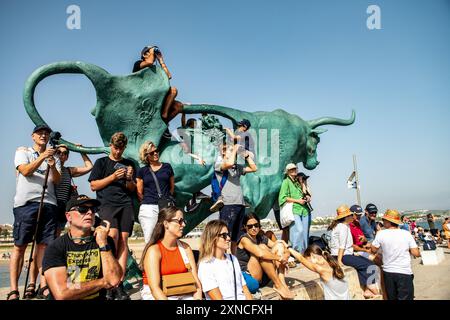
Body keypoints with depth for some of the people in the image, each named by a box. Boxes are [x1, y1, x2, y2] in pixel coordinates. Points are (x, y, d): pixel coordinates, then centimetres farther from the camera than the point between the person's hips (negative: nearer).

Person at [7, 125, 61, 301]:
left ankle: (43, 286, 3)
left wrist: (52, 166, -14)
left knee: (43, 245, 1)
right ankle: (13, 290, -3)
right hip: (25, 202, -3)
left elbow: (57, 180, 5)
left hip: (48, 203, 3)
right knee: (20, 246, -4)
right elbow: (25, 171, -6)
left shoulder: (53, 157, 19)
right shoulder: (22, 151, 13)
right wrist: (42, 157, -17)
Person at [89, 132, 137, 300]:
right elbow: (94, 185, 5)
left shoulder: (129, 164, 19)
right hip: (107, 203, -2)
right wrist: (113, 176, -6)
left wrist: (129, 179, -3)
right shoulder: (101, 162, 13)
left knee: (123, 239, -7)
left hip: (126, 204, 3)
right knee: (113, 235, -23)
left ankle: (119, 283, -6)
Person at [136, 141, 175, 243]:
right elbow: (139, 193, 11)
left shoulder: (167, 167, 13)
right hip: (148, 208, 0)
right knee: (150, 240, -4)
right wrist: (148, 201, 7)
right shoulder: (142, 171, 11)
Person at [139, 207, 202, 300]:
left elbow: (196, 280, 0)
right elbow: (155, 288, -19)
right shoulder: (154, 250, -11)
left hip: (183, 295, 4)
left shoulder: (185, 247, 6)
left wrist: (197, 297, -17)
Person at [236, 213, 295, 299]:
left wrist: (285, 255, -16)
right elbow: (260, 253, -29)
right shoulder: (244, 239, -10)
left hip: (264, 278, 7)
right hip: (249, 277, -7)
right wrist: (279, 258, -19)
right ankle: (278, 285, -21)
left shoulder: (262, 238, 12)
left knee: (279, 245, -3)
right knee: (262, 247, -26)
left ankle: (282, 283, -18)